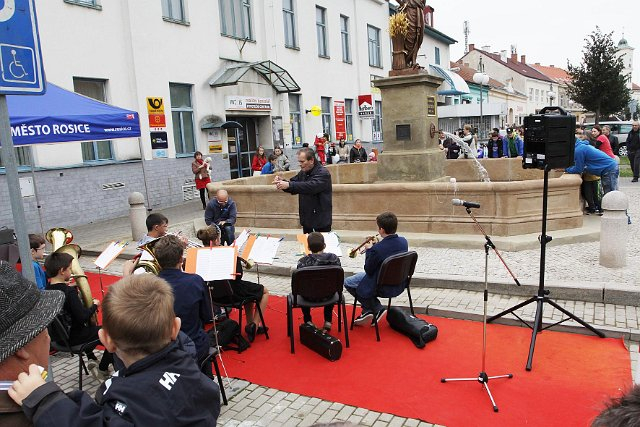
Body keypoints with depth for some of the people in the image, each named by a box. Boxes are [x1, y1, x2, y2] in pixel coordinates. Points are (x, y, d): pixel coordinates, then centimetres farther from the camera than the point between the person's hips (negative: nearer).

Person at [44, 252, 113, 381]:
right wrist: (95, 305, -11)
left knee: (92, 327, 35)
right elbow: (83, 316, -27)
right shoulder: (69, 292, -26)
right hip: (72, 338, -9)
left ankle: (91, 359, 32)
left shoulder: (47, 290, -3)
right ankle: (102, 370, 9)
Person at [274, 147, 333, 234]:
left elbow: (311, 186, -32)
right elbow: (293, 187, 12)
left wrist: (289, 185, -40)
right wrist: (283, 181, -10)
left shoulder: (323, 173, -15)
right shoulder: (303, 172, 10)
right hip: (307, 218, 7)